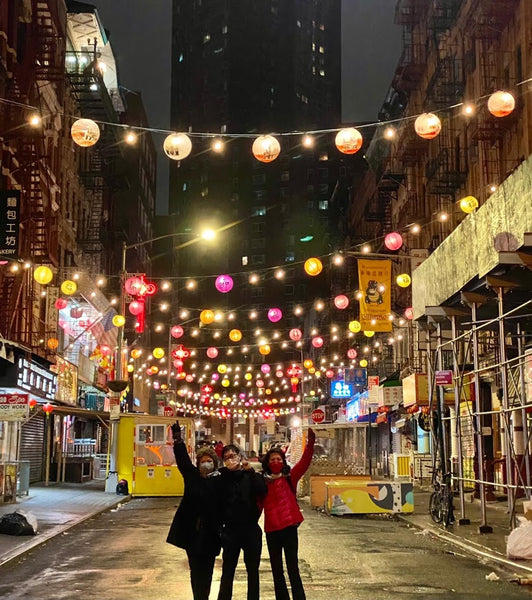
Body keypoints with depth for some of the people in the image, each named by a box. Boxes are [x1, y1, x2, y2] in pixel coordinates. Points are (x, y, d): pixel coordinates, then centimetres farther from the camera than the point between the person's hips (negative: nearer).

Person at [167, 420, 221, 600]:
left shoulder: (220, 480, -2)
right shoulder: (192, 475, 6)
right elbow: (182, 459, -1)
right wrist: (177, 438, -11)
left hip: (210, 533, -2)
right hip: (192, 531, 2)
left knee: (206, 569, 3)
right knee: (195, 568, 9)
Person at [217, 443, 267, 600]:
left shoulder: (250, 475, 3)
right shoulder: (223, 477, 2)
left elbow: (262, 490, -14)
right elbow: (218, 496, -17)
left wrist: (250, 471, -18)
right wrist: (227, 470, -20)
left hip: (251, 528, 1)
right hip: (230, 529, -1)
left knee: (253, 569, 10)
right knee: (228, 570, 3)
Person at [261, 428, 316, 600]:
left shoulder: (290, 477, 1)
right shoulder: (263, 481, 5)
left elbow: (304, 463, -11)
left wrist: (310, 443, -23)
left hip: (289, 527, -2)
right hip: (271, 529, 3)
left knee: (293, 568, -2)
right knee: (276, 569, 13)